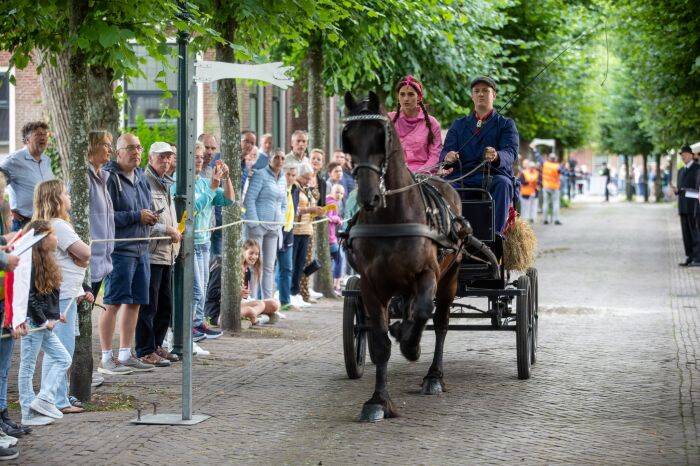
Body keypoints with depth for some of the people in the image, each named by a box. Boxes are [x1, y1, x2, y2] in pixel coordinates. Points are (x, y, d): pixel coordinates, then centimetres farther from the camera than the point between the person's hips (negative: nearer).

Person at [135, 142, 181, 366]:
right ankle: (145, 351, -1)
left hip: (167, 254, 9)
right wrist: (167, 230, -14)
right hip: (151, 253, -9)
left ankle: (157, 345, 24)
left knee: (165, 305, 14)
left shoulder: (166, 184, 19)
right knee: (148, 306, -5)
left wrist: (175, 233, 14)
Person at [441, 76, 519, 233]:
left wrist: (496, 157, -30)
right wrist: (447, 157, -19)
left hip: (493, 175, -2)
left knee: (502, 184, -36)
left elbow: (511, 153, -4)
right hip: (462, 177, 2)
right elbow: (447, 149, 9)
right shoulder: (458, 125, 24)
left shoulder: (506, 124, 14)